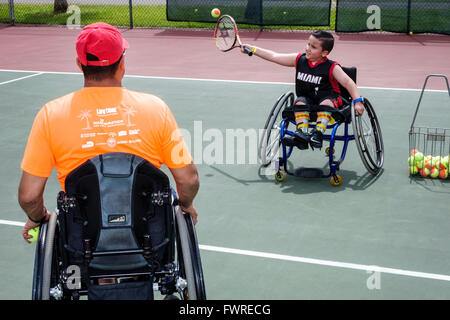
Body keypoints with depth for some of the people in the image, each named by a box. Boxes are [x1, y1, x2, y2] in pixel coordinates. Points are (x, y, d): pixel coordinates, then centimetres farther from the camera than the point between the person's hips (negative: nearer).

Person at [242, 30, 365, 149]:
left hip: (327, 98, -3)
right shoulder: (299, 59, 0)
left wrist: (357, 101, -27)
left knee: (326, 103, -33)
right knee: (300, 102, -27)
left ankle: (318, 133, -45)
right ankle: (302, 133, -39)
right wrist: (252, 48, 0)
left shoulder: (331, 67, -11)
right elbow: (274, 56, 2)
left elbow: (348, 82, -14)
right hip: (306, 98, 4)